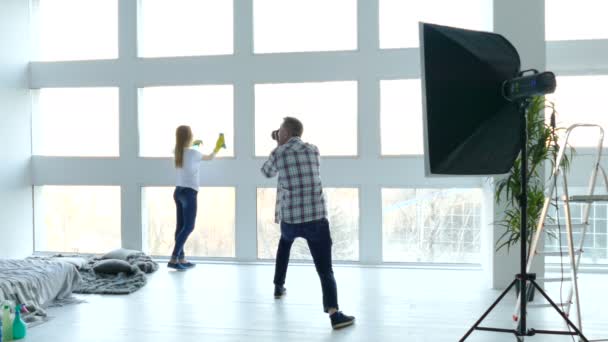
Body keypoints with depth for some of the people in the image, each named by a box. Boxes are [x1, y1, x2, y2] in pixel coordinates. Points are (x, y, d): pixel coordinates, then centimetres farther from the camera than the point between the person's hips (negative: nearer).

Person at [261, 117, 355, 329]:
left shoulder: (278, 154, 1)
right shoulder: (314, 150, 8)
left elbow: (266, 173, 22)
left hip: (289, 219, 1)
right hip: (317, 218, -1)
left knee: (285, 240, 36)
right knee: (325, 270, -4)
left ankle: (279, 286, 43)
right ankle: (334, 312, -24)